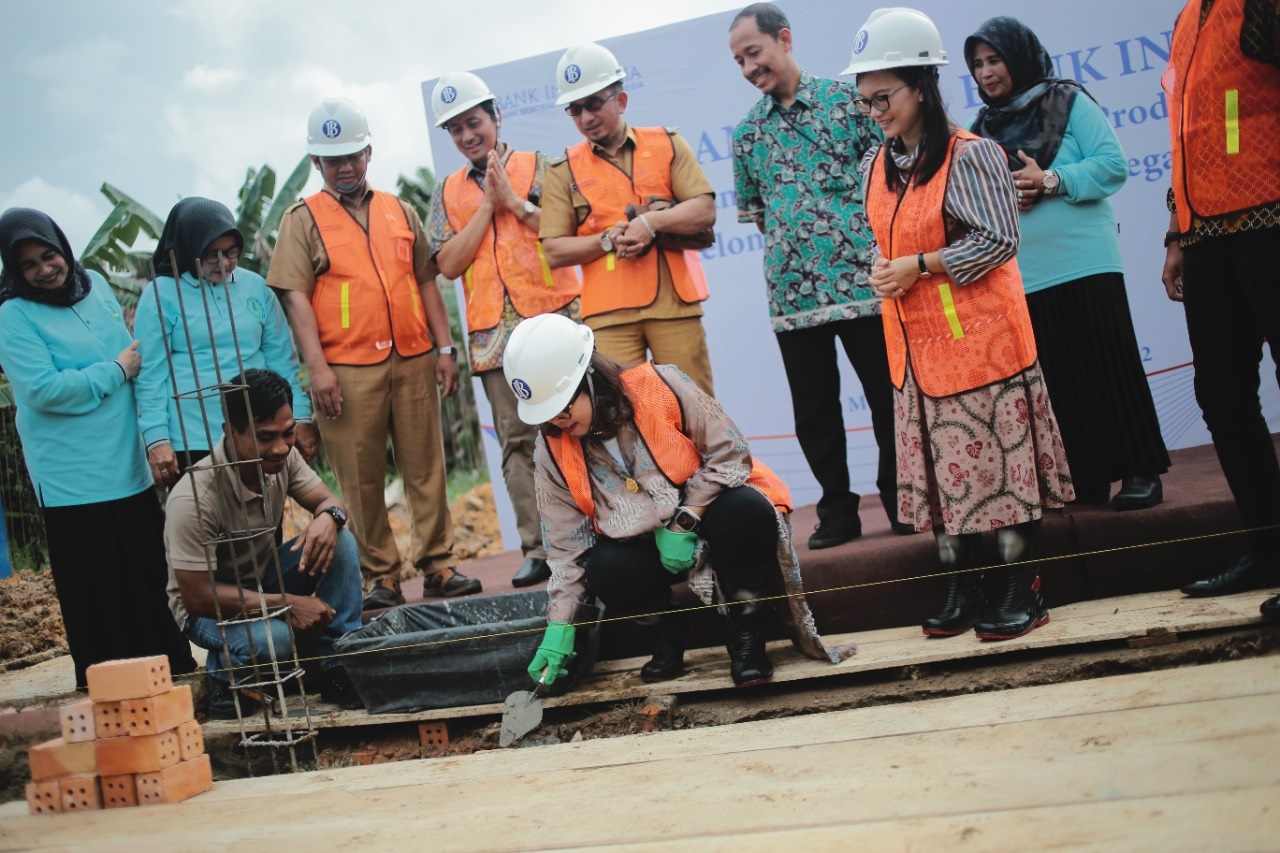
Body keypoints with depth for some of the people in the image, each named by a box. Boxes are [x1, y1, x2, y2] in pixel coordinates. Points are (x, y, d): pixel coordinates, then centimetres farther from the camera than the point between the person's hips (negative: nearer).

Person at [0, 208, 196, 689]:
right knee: (96, 585, 2)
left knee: (149, 572, 12)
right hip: (73, 479, -6)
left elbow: (133, 356, 19)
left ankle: (169, 665, 25)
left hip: (128, 464, 6)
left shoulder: (96, 286, 8)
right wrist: (116, 371, -14)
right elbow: (42, 390, -21)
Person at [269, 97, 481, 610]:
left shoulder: (400, 212, 15)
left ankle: (437, 565, 12)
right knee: (361, 479, 1)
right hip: (348, 370, -3)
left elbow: (425, 281, 16)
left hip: (413, 361, 3)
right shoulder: (303, 220, 4)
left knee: (426, 467, 4)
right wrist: (317, 367, -12)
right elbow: (295, 297, -3)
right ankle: (380, 576, 10)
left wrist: (444, 346, 7)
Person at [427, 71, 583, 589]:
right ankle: (537, 550, 2)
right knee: (517, 441, 0)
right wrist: (487, 204, -1)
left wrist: (514, 201, -7)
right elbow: (448, 264, 1)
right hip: (494, 333, 3)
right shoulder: (448, 193, 15)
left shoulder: (539, 168, 7)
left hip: (556, 318, -2)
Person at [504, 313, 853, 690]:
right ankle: (666, 636, 1)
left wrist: (684, 523, -21)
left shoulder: (659, 386, -19)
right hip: (643, 542, 2)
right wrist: (560, 626, -13)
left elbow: (730, 451, -15)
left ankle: (746, 633, -14)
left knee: (746, 510, -36)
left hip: (706, 514, -2)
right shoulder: (553, 452, -10)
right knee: (607, 569, -31)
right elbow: (568, 546, -5)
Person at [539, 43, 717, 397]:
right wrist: (608, 240, -12)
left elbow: (704, 210, -1)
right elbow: (554, 252, 3)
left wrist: (652, 222, -17)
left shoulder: (667, 144, 9)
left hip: (674, 303, 0)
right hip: (609, 312, 0)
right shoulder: (564, 170, 8)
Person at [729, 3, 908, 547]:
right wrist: (789, 240, 10)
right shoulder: (747, 132, 11)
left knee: (888, 397, 4)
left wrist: (878, 241, -3)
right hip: (792, 294, 3)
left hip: (862, 280, -3)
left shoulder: (846, 98, 2)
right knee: (813, 410, 6)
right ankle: (837, 511, 19)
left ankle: (901, 500, 19)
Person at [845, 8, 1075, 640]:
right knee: (941, 468, 9)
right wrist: (883, 273, -3)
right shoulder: (875, 166, 9)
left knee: (999, 461, -1)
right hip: (915, 345, 6)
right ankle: (963, 590, 19)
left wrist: (920, 266, -17)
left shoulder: (970, 155, -11)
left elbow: (999, 241, -13)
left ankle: (1020, 591, 9)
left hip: (980, 336, -6)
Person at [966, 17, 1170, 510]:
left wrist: (1050, 181, -17)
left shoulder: (1067, 103, 0)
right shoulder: (982, 128, 13)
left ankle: (1140, 471, 6)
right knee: (1059, 382, 7)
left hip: (1084, 265, -4)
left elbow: (1113, 165, -7)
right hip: (1022, 278, 4)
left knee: (1109, 371, -2)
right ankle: (1083, 479, 14)